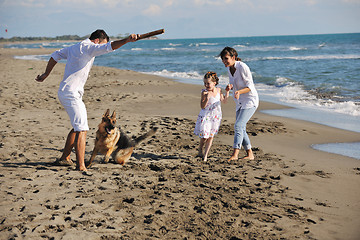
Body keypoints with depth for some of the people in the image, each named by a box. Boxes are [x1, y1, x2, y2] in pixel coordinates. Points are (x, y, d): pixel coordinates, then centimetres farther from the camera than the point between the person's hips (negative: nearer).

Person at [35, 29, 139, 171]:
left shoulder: (74, 47, 19)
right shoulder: (88, 47, -10)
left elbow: (55, 55, 28)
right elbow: (109, 47, -25)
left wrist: (46, 74, 35)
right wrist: (127, 40, -33)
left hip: (65, 93, 10)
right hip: (71, 94, -10)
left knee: (78, 126, 21)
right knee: (81, 129, -15)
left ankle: (64, 158, 31)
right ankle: (81, 166, -20)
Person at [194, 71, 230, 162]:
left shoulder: (218, 90, 1)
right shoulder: (204, 92, -15)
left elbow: (224, 101, 13)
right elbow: (202, 106, -19)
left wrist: (227, 91, 2)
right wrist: (207, 98, -35)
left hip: (216, 117, 4)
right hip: (205, 116, -4)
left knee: (211, 136, 6)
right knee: (204, 136, -4)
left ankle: (205, 155, 12)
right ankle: (200, 151, 25)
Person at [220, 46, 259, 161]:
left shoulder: (242, 67, -20)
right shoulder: (229, 68, 3)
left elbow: (250, 86, -18)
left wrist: (239, 91, -35)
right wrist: (230, 87, -8)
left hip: (251, 101, -8)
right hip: (240, 102, 9)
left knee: (238, 126, -20)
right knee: (241, 130, 10)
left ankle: (235, 154, -21)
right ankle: (250, 154, 21)